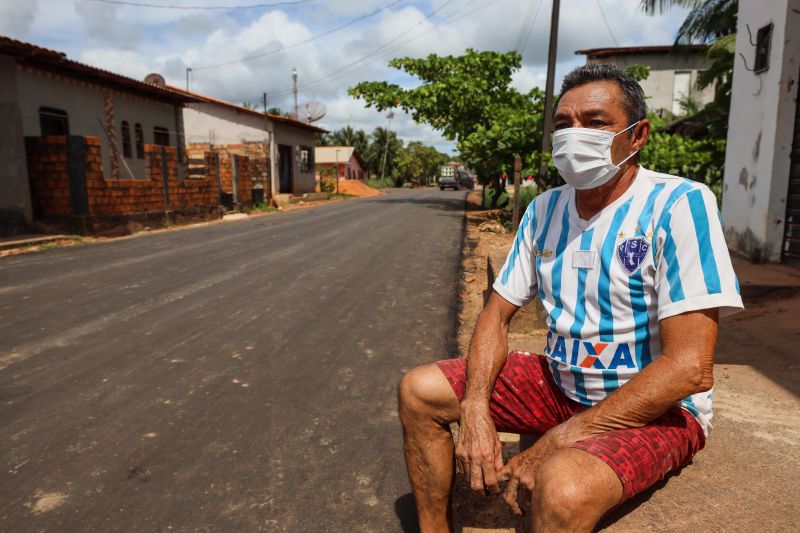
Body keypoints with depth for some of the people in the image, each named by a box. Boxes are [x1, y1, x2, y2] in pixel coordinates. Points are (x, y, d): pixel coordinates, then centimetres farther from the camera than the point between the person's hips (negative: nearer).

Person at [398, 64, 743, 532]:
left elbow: (689, 367, -23)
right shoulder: (544, 209, 1)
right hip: (560, 384, 6)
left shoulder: (679, 204, -18)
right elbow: (498, 314, 3)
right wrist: (475, 411, -15)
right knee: (419, 392, -1)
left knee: (563, 486, -38)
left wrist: (559, 441, -24)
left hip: (656, 407, -6)